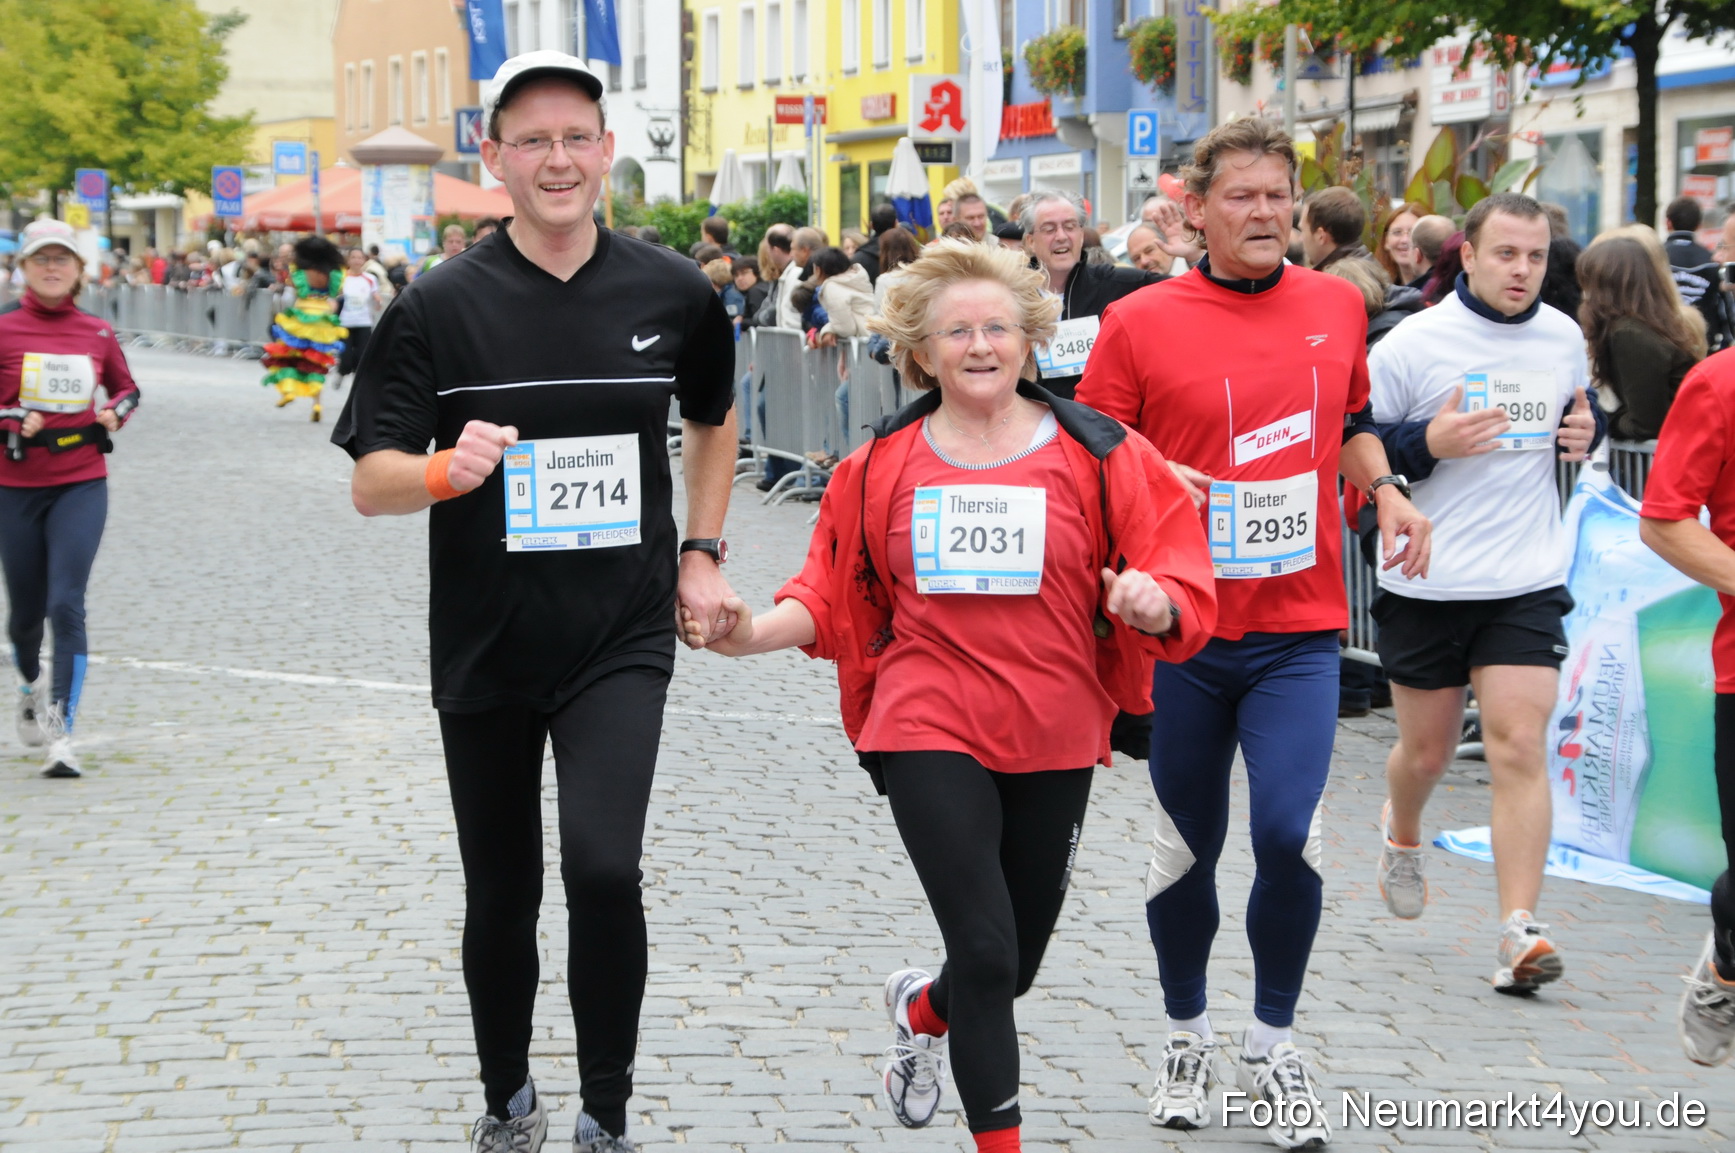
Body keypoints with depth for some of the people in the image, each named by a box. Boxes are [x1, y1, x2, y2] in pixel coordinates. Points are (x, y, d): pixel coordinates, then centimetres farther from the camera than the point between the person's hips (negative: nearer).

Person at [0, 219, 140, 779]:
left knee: (66, 605, -13)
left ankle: (61, 735, -13)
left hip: (82, 485, 0)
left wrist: (115, 413, 0)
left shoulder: (97, 333, 3)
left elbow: (126, 388, 19)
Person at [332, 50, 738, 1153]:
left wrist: (703, 550, 11)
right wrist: (447, 470, -27)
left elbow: (713, 420, 20)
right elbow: (372, 482, -6)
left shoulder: (674, 295, 0)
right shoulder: (440, 307, -6)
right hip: (485, 647, 1)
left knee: (605, 867, -20)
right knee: (501, 897, 12)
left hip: (622, 643, 0)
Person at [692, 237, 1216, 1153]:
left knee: (1015, 964, 15)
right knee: (986, 953, -10)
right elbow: (834, 598, 7)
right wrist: (756, 632, -10)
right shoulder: (884, 464, 3)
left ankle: (920, 1008, 50)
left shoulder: (1096, 455, -2)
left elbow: (1177, 577, -4)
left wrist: (1154, 604, -26)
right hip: (930, 732, -1)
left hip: (1054, 741, 2)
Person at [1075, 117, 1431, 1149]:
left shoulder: (1338, 306, 6)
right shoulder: (1141, 322, -4)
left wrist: (1387, 491, 3)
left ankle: (1274, 1043, 10)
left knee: (1288, 832, -13)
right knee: (1187, 845, 10)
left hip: (1299, 627, 1)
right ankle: (1187, 1035, 33)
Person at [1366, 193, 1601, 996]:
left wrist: (1585, 430, 2)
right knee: (1426, 748, 12)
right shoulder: (1413, 343, -9)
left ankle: (1518, 932, -11)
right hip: (1426, 581, -2)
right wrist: (1427, 442, -22)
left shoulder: (1563, 337, 6)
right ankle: (1402, 835, 47)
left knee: (1520, 746, -10)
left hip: (1528, 581, 2)